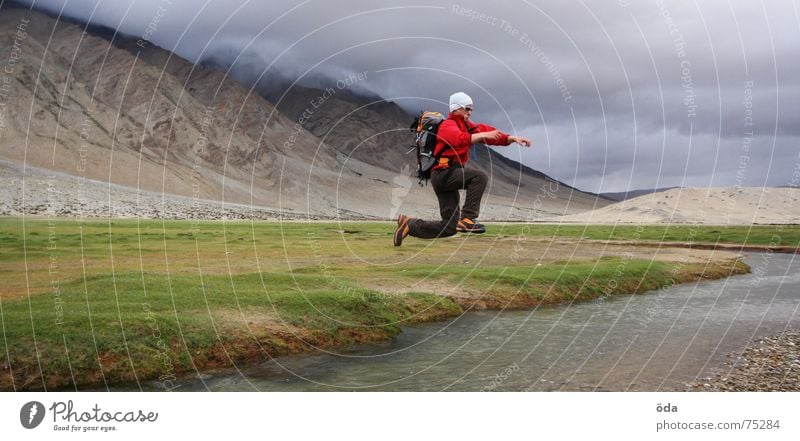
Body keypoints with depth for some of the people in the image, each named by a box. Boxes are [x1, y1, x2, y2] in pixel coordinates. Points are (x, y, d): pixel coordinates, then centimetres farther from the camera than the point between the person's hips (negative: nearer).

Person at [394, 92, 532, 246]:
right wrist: (483, 135, -38)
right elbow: (460, 139, -31)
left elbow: (491, 133, 10)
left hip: (449, 176, 9)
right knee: (480, 177, -28)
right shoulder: (448, 125, -8)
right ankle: (467, 218, -27)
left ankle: (409, 224, 19)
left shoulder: (467, 126, 17)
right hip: (442, 173, -9)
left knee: (449, 228, 10)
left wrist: (513, 138, -2)